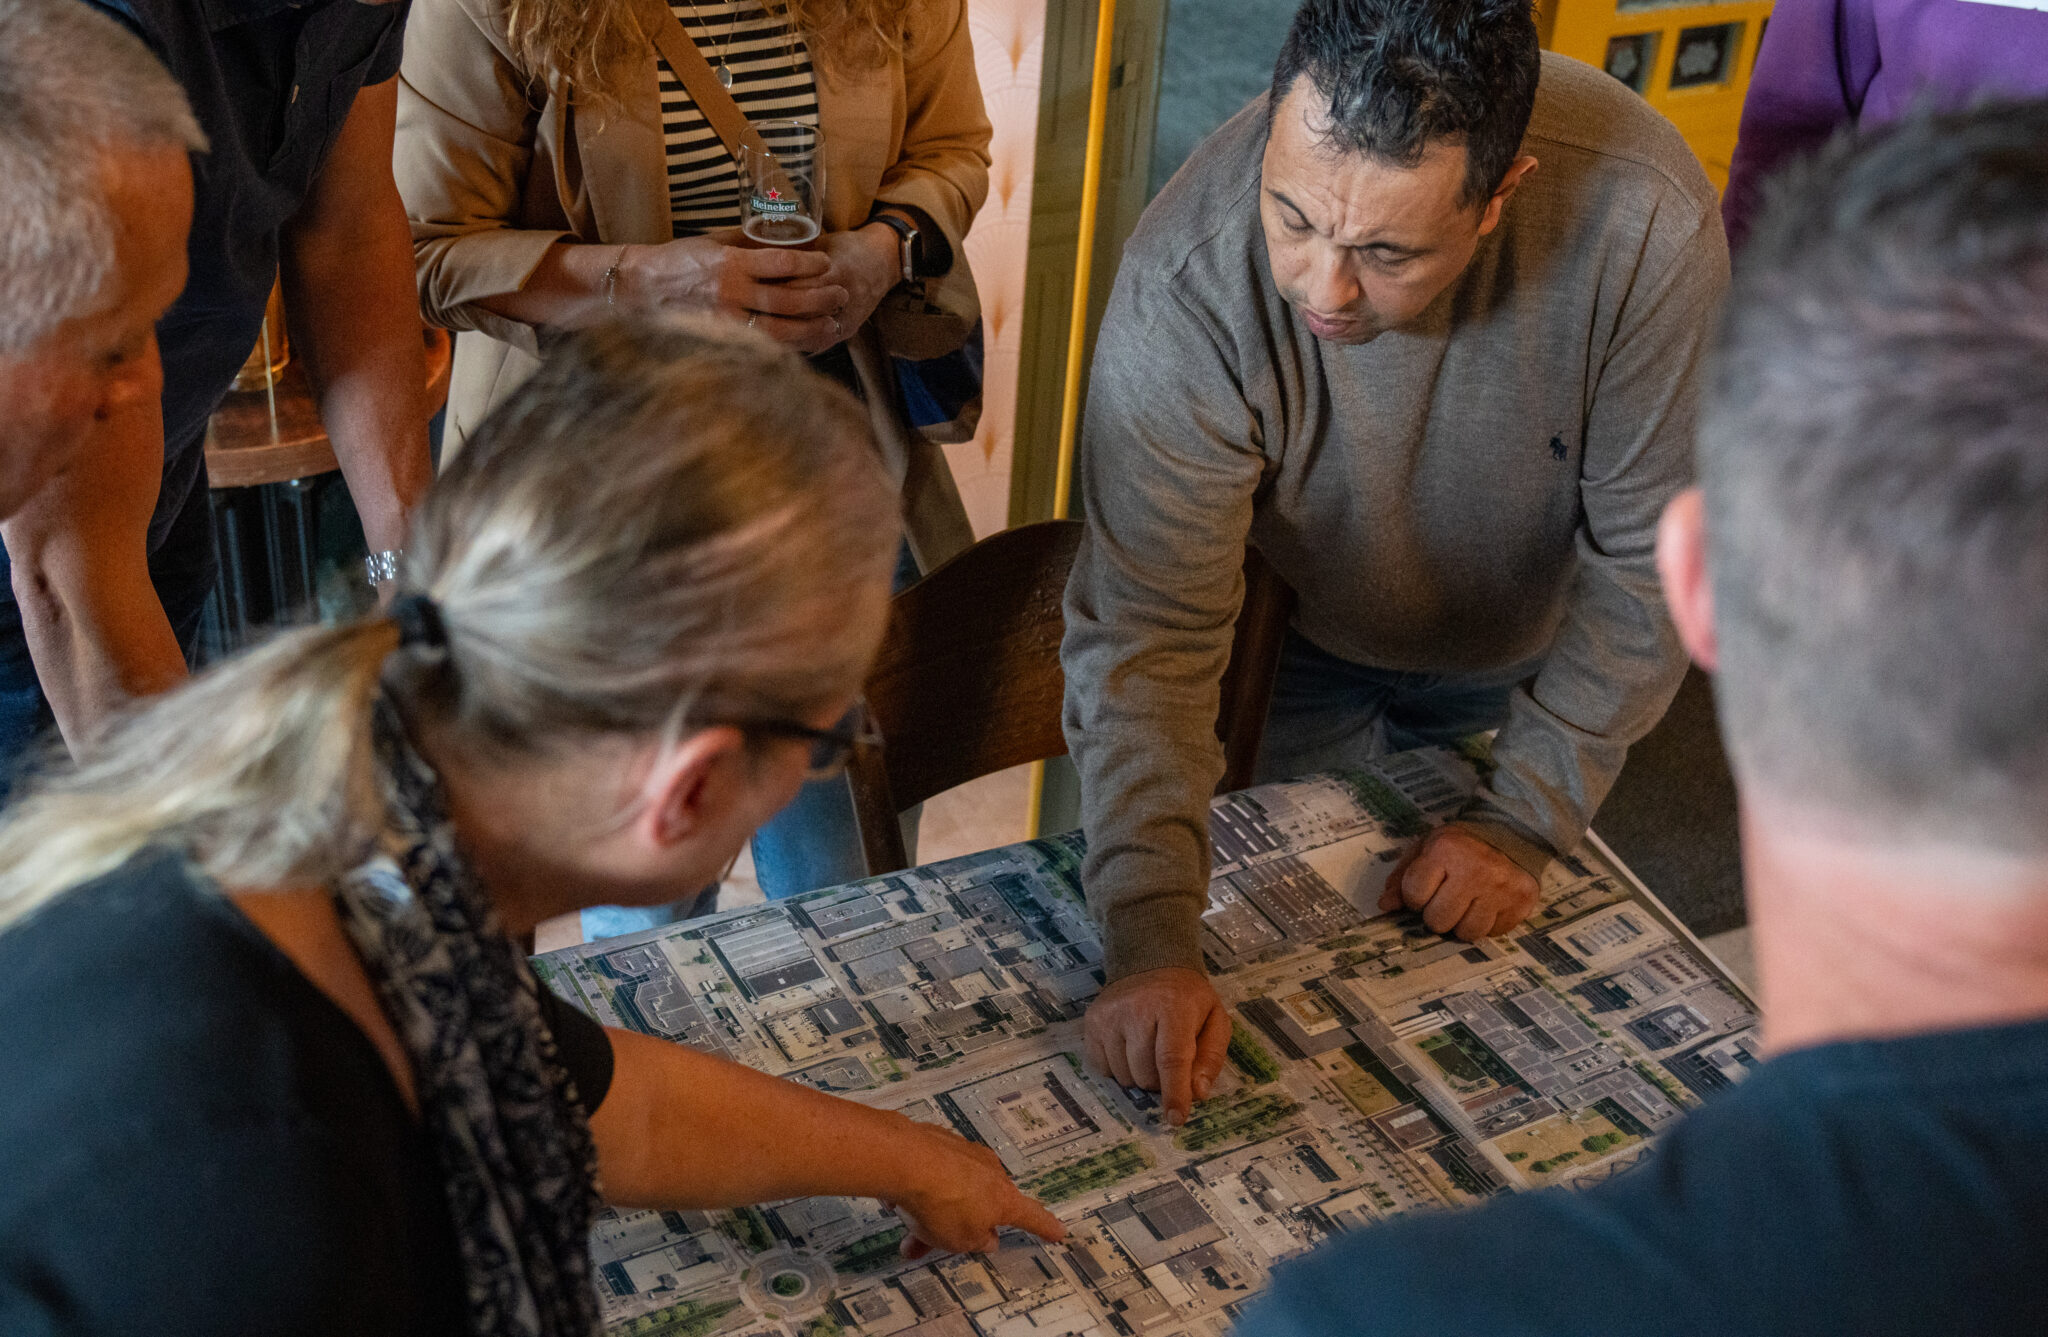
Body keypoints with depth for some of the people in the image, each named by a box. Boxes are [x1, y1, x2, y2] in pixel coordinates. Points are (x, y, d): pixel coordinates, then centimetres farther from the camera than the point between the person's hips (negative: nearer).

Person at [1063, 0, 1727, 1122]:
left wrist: (1527, 820, -21)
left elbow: (1650, 565, -24)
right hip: (1295, 644, 0)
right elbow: (1145, 628, -34)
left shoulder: (1644, 223, -37)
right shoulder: (1187, 281, -37)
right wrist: (1149, 940, -42)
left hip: (1529, 645, 1)